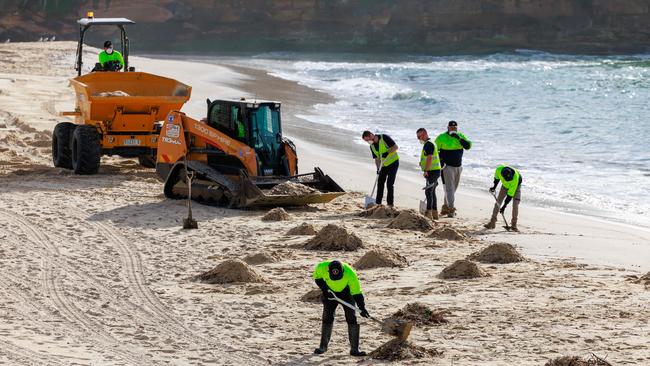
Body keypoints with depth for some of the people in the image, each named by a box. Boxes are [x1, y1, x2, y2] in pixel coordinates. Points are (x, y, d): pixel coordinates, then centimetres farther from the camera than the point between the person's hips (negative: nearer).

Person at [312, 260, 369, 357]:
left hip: (347, 293, -2)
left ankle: (354, 349, -7)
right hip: (330, 293, 2)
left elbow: (356, 291, -28)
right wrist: (324, 289, -16)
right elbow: (317, 277, -5)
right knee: (327, 318, 0)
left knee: (352, 318, -10)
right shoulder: (321, 268, -30)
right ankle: (323, 347, 14)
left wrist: (362, 308, -32)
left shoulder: (349, 273, -36)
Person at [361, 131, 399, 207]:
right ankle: (378, 203, 13)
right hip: (384, 165, 7)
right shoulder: (372, 146, 1)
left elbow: (395, 147, -19)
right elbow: (377, 158, 5)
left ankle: (390, 203, -5)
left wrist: (387, 153, -28)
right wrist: (378, 168, -10)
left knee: (389, 184, -11)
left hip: (393, 163, -7)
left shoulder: (384, 138, -19)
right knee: (380, 183, 6)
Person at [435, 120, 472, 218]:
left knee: (453, 188, 13)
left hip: (458, 167, 6)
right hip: (447, 166, -6)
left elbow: (468, 146, -8)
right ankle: (451, 209, -17)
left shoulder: (461, 136, 5)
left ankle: (445, 208, 24)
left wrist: (459, 139, -21)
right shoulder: (441, 138, -6)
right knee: (449, 188, -12)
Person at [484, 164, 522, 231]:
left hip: (516, 186, -4)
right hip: (505, 185, 4)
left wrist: (504, 206, -32)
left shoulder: (515, 179, -43)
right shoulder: (499, 170, -34)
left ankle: (513, 225, -6)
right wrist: (494, 187, 0)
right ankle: (492, 222, 5)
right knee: (497, 202, -2)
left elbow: (510, 194, -36)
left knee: (515, 205, -17)